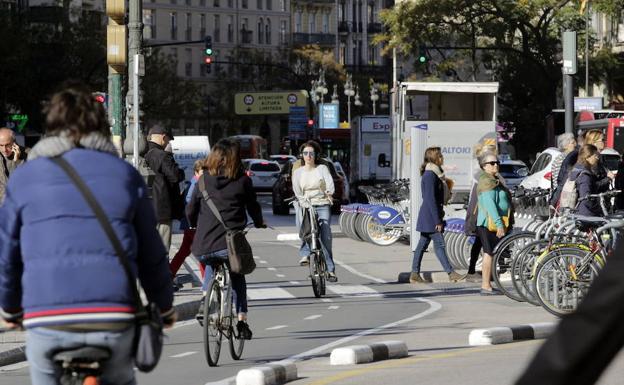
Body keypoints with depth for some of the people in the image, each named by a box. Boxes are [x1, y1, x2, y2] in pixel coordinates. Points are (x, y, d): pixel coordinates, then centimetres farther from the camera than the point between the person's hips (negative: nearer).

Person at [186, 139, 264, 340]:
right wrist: (259, 223, 35)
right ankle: (241, 319, 7)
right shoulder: (242, 180, 2)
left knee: (211, 265, 35)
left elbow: (191, 210, 12)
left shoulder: (203, 180, 7)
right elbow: (253, 206, 13)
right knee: (237, 278, 21)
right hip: (231, 243, -2)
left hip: (204, 244, 2)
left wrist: (195, 226, 35)